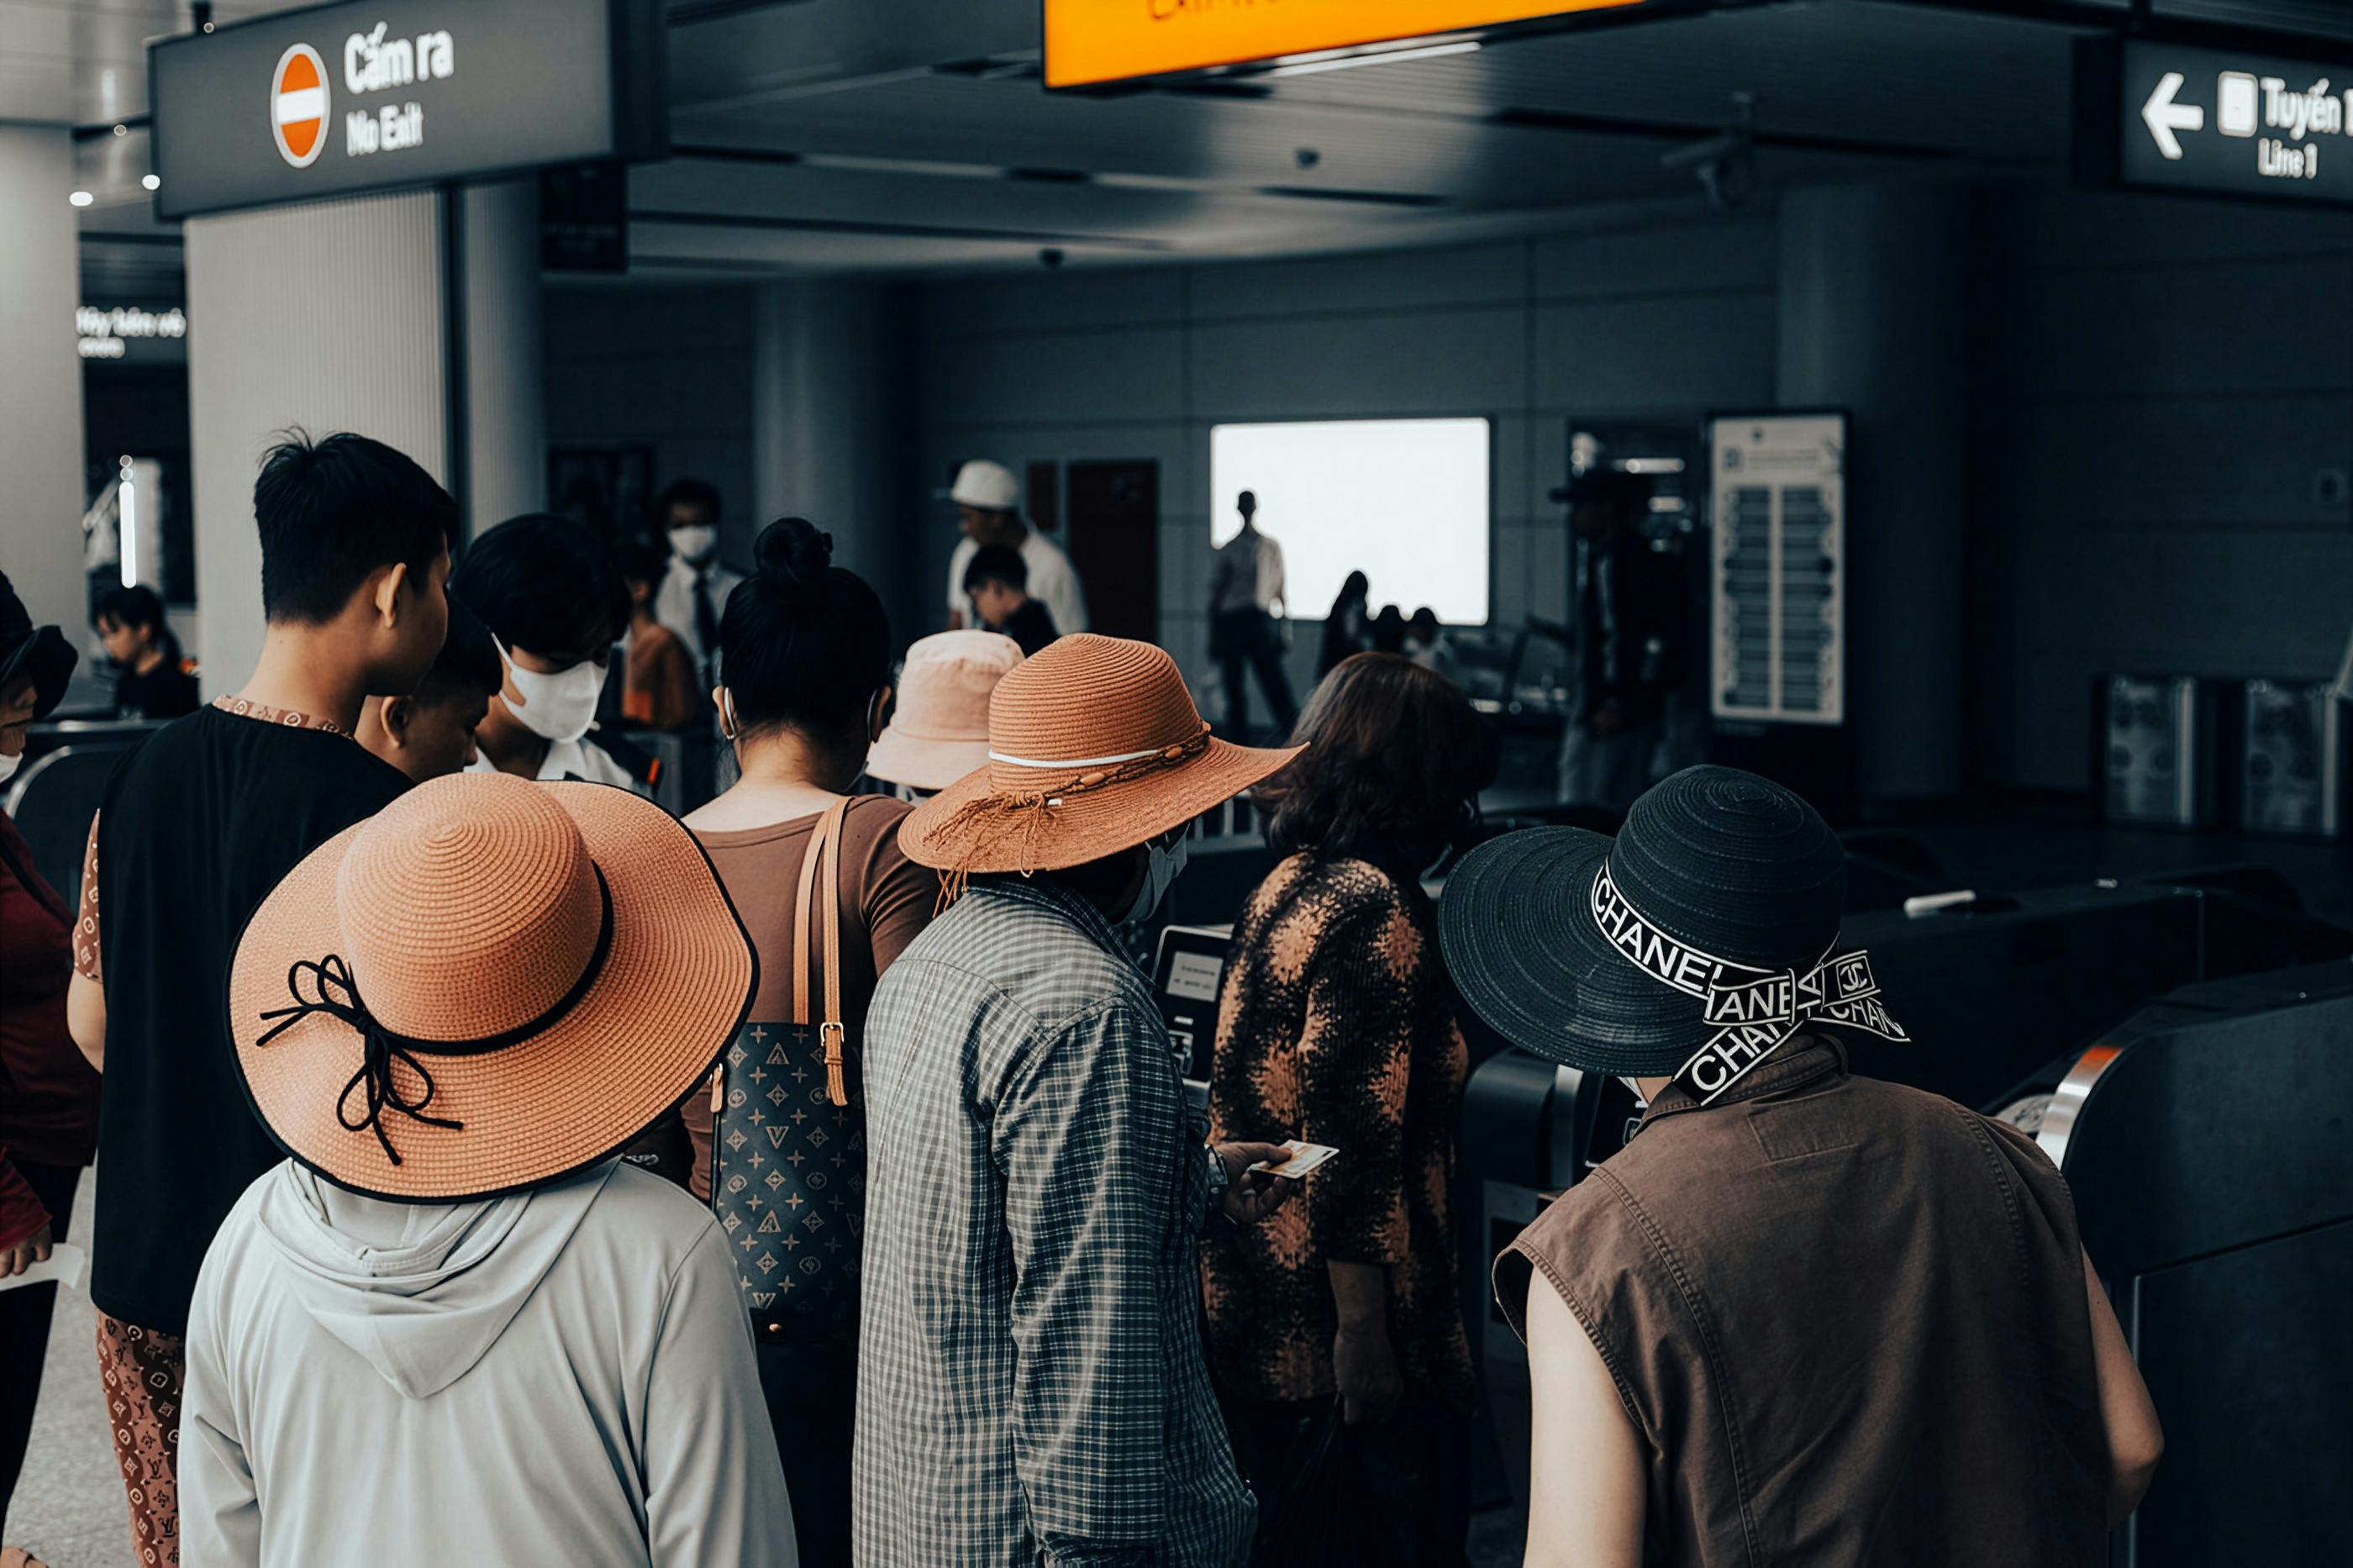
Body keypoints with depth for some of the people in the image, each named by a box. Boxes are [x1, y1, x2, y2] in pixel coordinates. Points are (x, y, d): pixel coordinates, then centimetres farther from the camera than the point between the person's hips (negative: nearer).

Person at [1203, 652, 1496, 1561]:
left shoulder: (1288, 883, 10)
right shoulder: (1376, 906, -18)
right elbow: (1351, 1139, -22)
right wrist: (1363, 1332, -21)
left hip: (1249, 1307, 10)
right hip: (1325, 1322, -9)